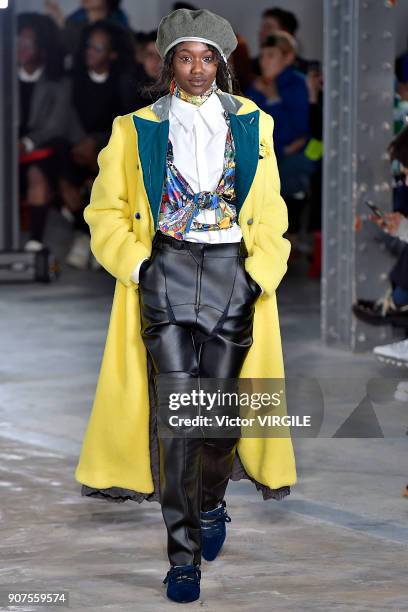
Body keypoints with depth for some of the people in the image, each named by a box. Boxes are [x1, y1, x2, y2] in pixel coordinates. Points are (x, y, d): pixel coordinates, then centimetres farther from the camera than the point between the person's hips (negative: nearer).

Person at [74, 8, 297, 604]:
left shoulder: (251, 125, 13)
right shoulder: (137, 130, 10)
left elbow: (270, 216, 13)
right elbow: (106, 213, 10)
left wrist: (260, 275, 0)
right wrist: (136, 263, -5)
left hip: (233, 270, 1)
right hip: (165, 270, -1)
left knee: (221, 407, -1)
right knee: (174, 409, -13)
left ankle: (210, 504, 30)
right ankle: (183, 554, -10)